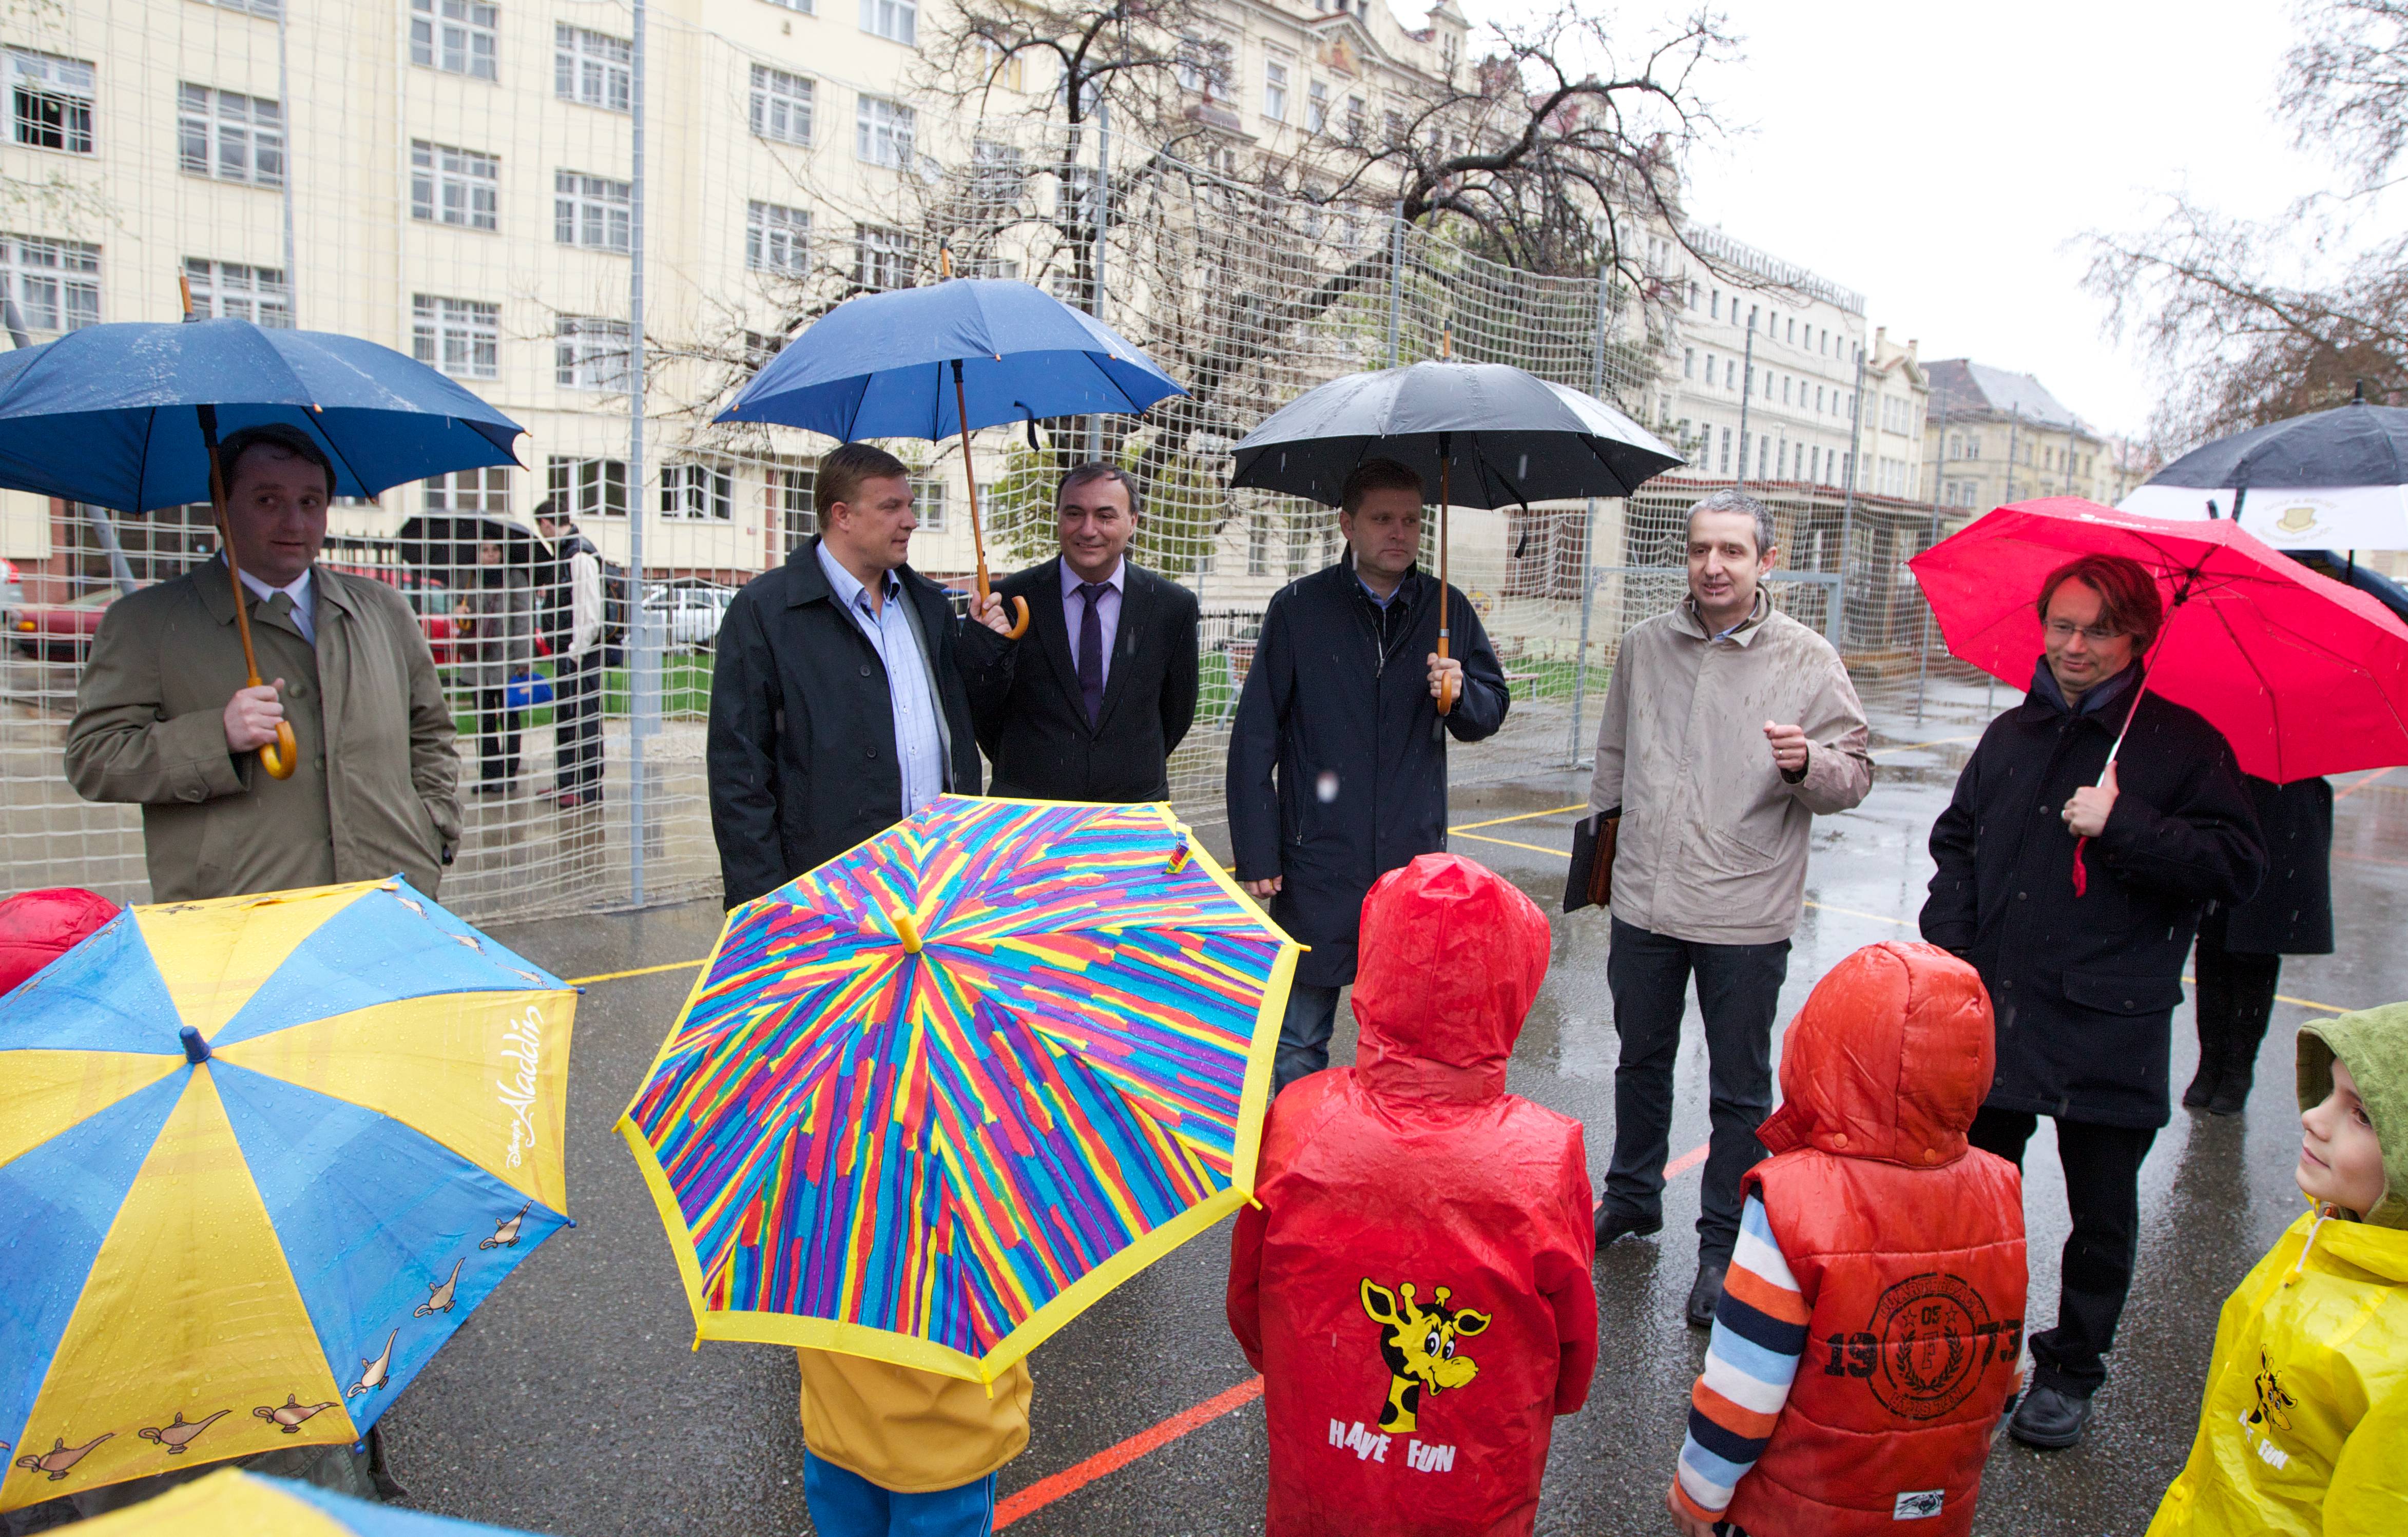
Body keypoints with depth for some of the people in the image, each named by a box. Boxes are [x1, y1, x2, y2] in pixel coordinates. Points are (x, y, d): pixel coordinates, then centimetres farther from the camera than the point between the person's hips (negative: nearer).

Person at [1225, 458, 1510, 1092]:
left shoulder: (1448, 610, 6)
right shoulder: (1299, 608, -2)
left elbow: (1492, 711, 14)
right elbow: (1254, 738, -3)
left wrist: (1460, 693, -11)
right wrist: (1256, 854, -7)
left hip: (1415, 861, 2)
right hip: (1317, 867, -2)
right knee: (1299, 1042, 7)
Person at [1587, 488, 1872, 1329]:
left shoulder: (1807, 659, -6)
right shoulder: (1645, 644, 4)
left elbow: (1855, 773, -5)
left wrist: (1807, 763, -25)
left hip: (1746, 915, -3)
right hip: (1645, 900, 4)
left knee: (1740, 1090, 7)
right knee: (1641, 1061, 20)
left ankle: (1724, 1245, 23)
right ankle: (1632, 1196, 40)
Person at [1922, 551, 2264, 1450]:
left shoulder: (2183, 744, -3)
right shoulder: (2013, 735, 11)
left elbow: (2237, 867, -8)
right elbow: (1956, 842, 16)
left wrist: (2124, 826, -19)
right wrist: (1949, 945, 4)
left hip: (2109, 1030, -4)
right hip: (1994, 1013, 4)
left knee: (2101, 1214, 10)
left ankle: (2071, 1373, 29)